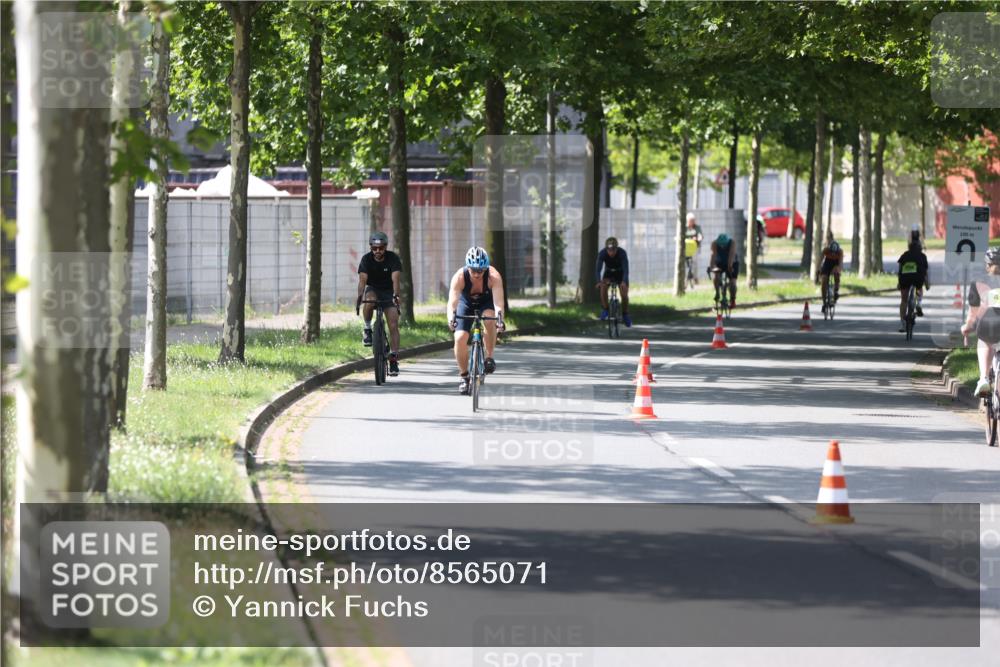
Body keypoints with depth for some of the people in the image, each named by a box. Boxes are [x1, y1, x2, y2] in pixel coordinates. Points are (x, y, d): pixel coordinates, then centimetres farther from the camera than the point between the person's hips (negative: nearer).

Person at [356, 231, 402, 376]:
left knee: (393, 325, -13)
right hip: (373, 290, 0)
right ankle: (367, 329, -16)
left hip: (389, 293, 0)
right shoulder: (366, 259, -14)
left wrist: (396, 295, -46)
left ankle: (393, 359, -11)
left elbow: (395, 279, -28)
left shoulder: (393, 258, -16)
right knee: (369, 301, -38)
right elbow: (362, 280, -25)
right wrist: (359, 297, -43)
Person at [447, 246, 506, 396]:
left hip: (486, 303, -1)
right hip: (466, 303, 1)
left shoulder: (494, 276, -34)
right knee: (460, 338, -17)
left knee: (489, 318, -35)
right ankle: (464, 376, 1)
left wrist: (500, 318, -61)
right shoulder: (459, 277, -33)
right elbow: (452, 301, -42)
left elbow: (498, 301, -43)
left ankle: (489, 357, -17)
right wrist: (451, 318, -61)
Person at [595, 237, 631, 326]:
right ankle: (605, 310, -16)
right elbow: (598, 269, -33)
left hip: (620, 273, -1)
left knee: (624, 294, -14)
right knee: (603, 286, -30)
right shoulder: (602, 254, -28)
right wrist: (599, 281, -52)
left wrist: (624, 282, -57)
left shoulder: (622, 253, -32)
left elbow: (625, 269, -39)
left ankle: (625, 315, 12)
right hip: (608, 273, 1)